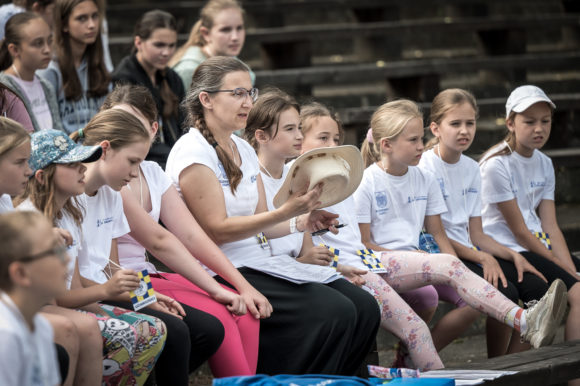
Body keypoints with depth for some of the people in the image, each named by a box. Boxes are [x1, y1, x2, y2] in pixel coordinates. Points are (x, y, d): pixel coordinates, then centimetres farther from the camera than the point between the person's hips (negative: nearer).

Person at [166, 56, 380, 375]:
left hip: (261, 261, 9)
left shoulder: (243, 149, 16)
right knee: (334, 312, -22)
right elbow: (217, 230, -17)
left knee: (364, 308, -4)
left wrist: (300, 223, -4)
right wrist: (286, 212, -24)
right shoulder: (192, 152, -11)